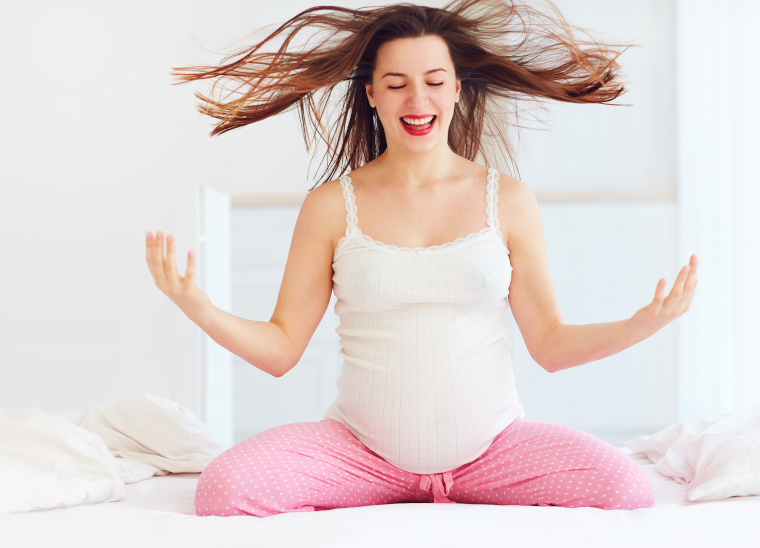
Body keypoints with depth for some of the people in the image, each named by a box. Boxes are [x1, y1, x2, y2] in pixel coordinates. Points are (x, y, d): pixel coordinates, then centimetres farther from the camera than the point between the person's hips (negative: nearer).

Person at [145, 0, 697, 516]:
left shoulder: (508, 199, 3)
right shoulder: (332, 207, 2)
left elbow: (549, 343, 4)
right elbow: (281, 348, 1)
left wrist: (642, 324, -12)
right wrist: (201, 311, -17)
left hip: (492, 444, 1)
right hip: (359, 447, -1)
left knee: (628, 490, -24)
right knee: (223, 491, -25)